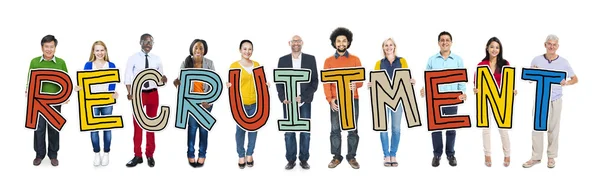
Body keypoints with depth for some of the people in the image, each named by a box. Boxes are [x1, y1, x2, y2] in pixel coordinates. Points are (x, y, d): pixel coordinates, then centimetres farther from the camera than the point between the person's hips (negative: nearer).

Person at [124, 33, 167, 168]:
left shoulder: (157, 59, 5)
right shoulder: (133, 58, -3)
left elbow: (161, 77, 8)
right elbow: (128, 77, -6)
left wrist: (163, 79, -16)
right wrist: (130, 93, -19)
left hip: (153, 94, 2)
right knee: (137, 124, 4)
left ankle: (150, 155, 19)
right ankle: (138, 155, 12)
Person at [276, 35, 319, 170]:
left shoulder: (310, 59, 4)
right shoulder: (283, 60, 7)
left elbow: (315, 81, 1)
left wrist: (303, 97, -10)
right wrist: (283, 98, -8)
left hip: (304, 102, 0)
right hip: (288, 102, 1)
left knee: (305, 131, 2)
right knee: (289, 132, 1)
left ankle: (304, 160, 13)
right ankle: (291, 160, 10)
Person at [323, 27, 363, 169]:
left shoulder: (355, 60, 6)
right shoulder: (329, 61, 6)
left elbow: (361, 79, 3)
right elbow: (326, 82, 1)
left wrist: (356, 85, -21)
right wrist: (330, 99, -11)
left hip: (352, 99, 0)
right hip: (336, 100, 0)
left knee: (353, 130, 2)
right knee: (335, 130, 2)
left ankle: (351, 157, 12)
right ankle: (336, 157, 11)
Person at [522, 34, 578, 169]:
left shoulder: (563, 62, -1)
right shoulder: (537, 60, 0)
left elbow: (575, 79, 6)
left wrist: (566, 83, -14)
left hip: (555, 100, 0)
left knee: (553, 129, 5)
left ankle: (551, 156, 16)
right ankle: (536, 157, 8)